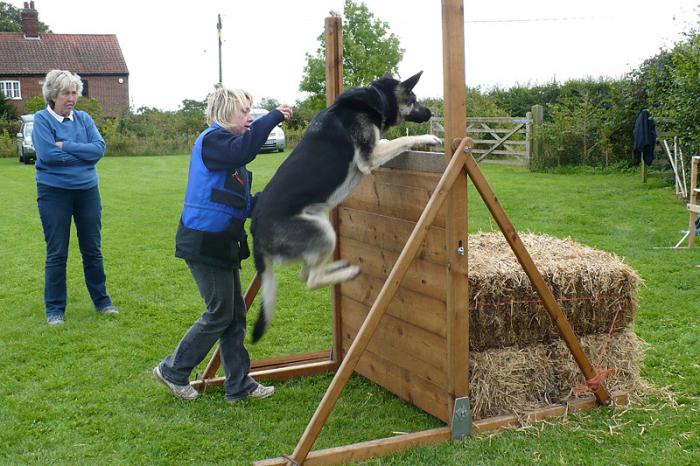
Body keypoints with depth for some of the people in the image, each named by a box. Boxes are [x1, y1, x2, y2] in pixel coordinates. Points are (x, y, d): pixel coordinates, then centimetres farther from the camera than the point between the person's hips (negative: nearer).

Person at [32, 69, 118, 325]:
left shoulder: (84, 119, 4)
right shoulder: (42, 119, -7)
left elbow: (99, 148, -10)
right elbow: (47, 155, -19)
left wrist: (66, 146, -17)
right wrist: (83, 153, -11)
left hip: (87, 190, 4)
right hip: (54, 192, -3)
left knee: (93, 250, 12)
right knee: (56, 254, 4)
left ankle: (101, 301, 25)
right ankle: (54, 309, 15)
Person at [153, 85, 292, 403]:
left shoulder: (225, 143, 20)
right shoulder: (212, 139, -11)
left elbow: (241, 204, 22)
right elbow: (243, 150, -36)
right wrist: (273, 117, -29)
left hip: (222, 243, 10)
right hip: (204, 243, -10)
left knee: (235, 315, 11)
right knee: (219, 315, -2)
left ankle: (239, 385, 18)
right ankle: (173, 371, 14)